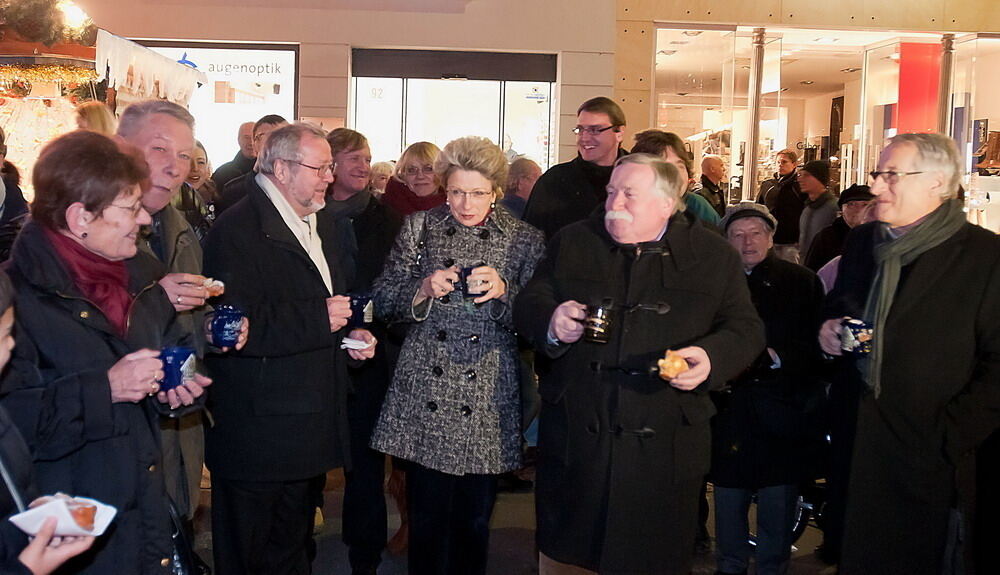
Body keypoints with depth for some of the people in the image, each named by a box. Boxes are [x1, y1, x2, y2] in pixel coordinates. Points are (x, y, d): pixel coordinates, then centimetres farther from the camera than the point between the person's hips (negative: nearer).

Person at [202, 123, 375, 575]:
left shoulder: (329, 227, 13)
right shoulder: (237, 230, -16)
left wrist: (350, 333, 5)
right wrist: (320, 319, -23)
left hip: (312, 424, 8)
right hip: (257, 432, -8)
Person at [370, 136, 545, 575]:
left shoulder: (524, 239, 3)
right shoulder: (419, 227, 6)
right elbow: (383, 301, 5)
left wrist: (503, 292, -17)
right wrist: (424, 289, -14)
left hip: (488, 400, 0)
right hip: (425, 396, 1)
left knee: (475, 520, 8)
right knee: (426, 516, 5)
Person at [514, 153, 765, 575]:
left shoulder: (714, 255, 2)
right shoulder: (571, 243, 6)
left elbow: (745, 330, 2)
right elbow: (527, 307, 5)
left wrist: (711, 357, -19)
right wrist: (551, 324, -18)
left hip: (665, 447, -1)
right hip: (574, 440, 2)